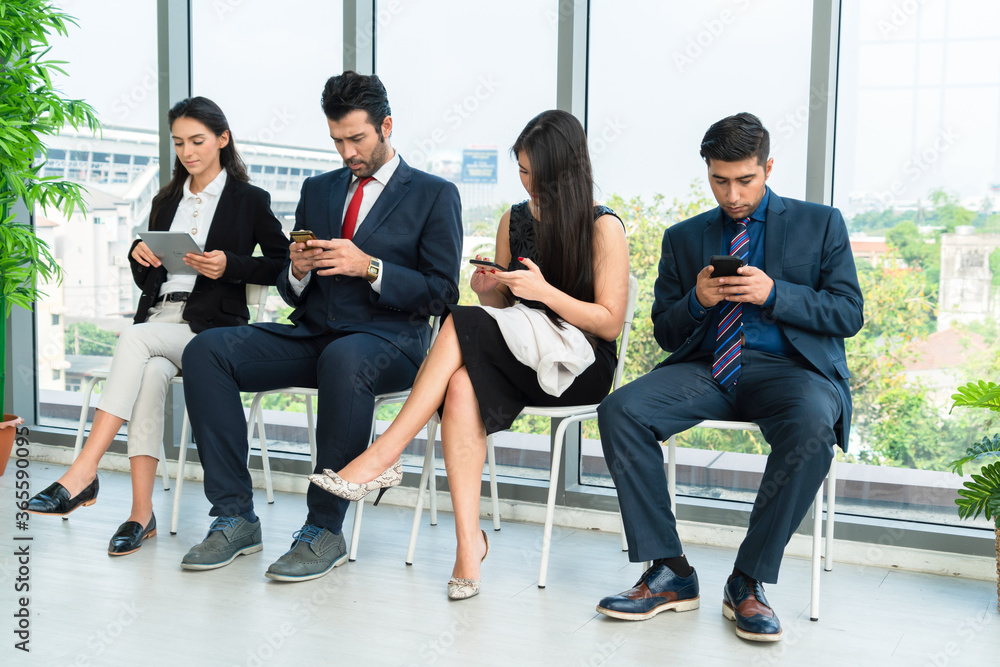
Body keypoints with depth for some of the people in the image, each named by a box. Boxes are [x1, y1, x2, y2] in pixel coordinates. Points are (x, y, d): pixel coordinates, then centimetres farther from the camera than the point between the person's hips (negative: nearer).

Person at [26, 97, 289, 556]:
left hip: (211, 326, -4)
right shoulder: (165, 203, 22)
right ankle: (141, 513, -32)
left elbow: (282, 265, 3)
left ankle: (83, 473, -38)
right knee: (150, 373, -32)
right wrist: (139, 256, 1)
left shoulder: (250, 201, 7)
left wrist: (229, 265, -12)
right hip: (159, 318, 4)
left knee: (135, 339, -34)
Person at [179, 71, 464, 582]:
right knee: (205, 351, -17)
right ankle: (234, 516, -14)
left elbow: (441, 292, -3)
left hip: (387, 341, -5)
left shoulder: (434, 195, 5)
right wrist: (298, 271, -4)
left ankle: (325, 529, -27)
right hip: (311, 335, 6)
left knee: (343, 361, -41)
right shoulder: (317, 190, 21)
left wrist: (369, 268, -15)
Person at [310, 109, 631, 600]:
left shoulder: (604, 228, -3)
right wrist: (488, 290, -6)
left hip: (582, 365, -5)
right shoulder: (514, 220, 14)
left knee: (462, 325, -28)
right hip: (518, 363, 5)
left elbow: (610, 323, -6)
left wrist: (544, 291, -18)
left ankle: (384, 456, -26)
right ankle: (468, 540, -33)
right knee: (463, 385, -32)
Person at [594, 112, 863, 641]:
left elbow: (849, 314, 3)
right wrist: (696, 301, -7)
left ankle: (749, 582, -21)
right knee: (619, 410, -24)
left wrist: (773, 294, -12)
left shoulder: (820, 224, 11)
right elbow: (665, 333, 16)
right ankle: (669, 573, -16)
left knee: (812, 424, -38)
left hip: (788, 366, -2)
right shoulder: (683, 237, 18)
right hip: (707, 368, 3)